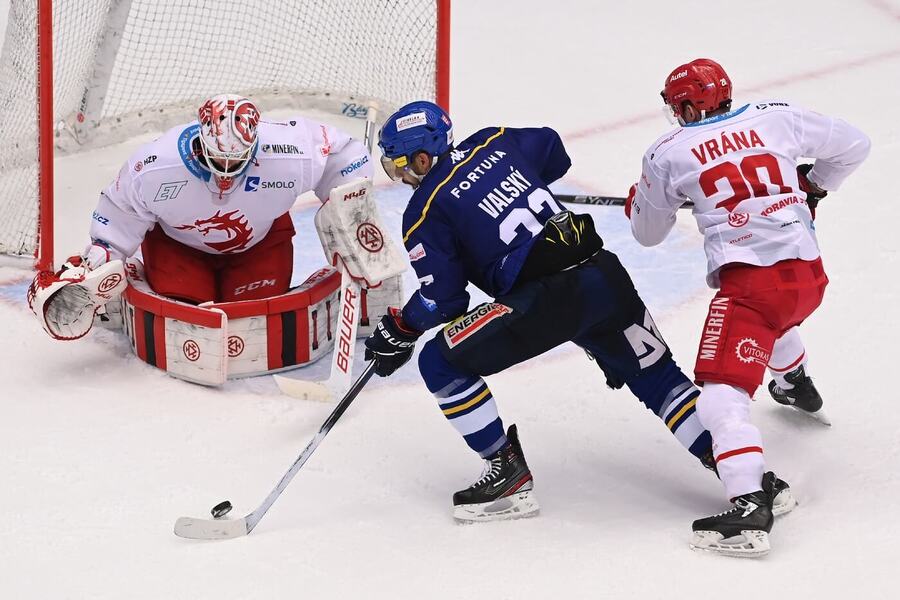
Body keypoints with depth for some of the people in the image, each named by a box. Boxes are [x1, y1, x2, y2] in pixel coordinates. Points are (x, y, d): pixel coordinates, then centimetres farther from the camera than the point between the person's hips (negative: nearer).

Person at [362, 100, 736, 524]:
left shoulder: (425, 212, 0)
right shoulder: (493, 143, 16)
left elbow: (444, 300, 1)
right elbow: (552, 150, 34)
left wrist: (399, 330, 17)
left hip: (547, 298, -7)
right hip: (604, 274, 7)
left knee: (441, 363, 3)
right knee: (656, 376, 21)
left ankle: (510, 475, 5)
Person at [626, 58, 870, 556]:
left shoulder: (667, 153, 4)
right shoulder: (777, 117, 10)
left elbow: (648, 233, 18)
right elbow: (853, 145, 20)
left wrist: (638, 201, 40)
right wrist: (813, 186, 36)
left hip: (749, 283, -6)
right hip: (809, 276, 6)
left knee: (723, 395, -11)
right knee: (773, 319, 40)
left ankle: (749, 507, -29)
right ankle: (799, 389, 68)